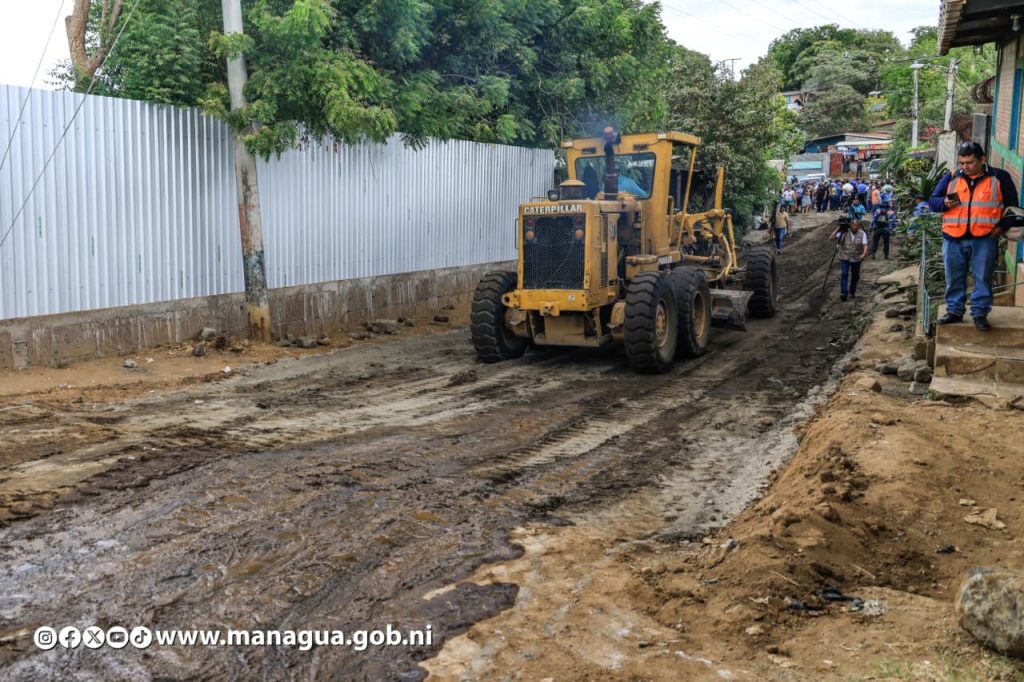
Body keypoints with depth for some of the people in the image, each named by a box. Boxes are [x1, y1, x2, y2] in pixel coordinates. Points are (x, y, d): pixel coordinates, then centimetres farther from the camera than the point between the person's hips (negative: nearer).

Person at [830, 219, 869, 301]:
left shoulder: (862, 234, -4)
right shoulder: (843, 232, -5)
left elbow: (865, 245, -11)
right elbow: (831, 238, -10)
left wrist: (864, 254, -29)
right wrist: (838, 229, -17)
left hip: (856, 259, 1)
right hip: (844, 257, -1)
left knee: (855, 276, 11)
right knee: (844, 274, -13)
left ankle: (852, 292, 31)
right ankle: (843, 293, -14)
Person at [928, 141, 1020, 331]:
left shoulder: (999, 177, 3)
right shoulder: (951, 178, 8)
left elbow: (1012, 205, 10)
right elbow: (932, 201, 9)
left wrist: (1002, 226, -2)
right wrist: (945, 203, -12)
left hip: (984, 239, -2)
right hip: (953, 239, 2)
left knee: (983, 278, 2)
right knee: (954, 279, 9)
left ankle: (980, 314, 12)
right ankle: (954, 311, 21)